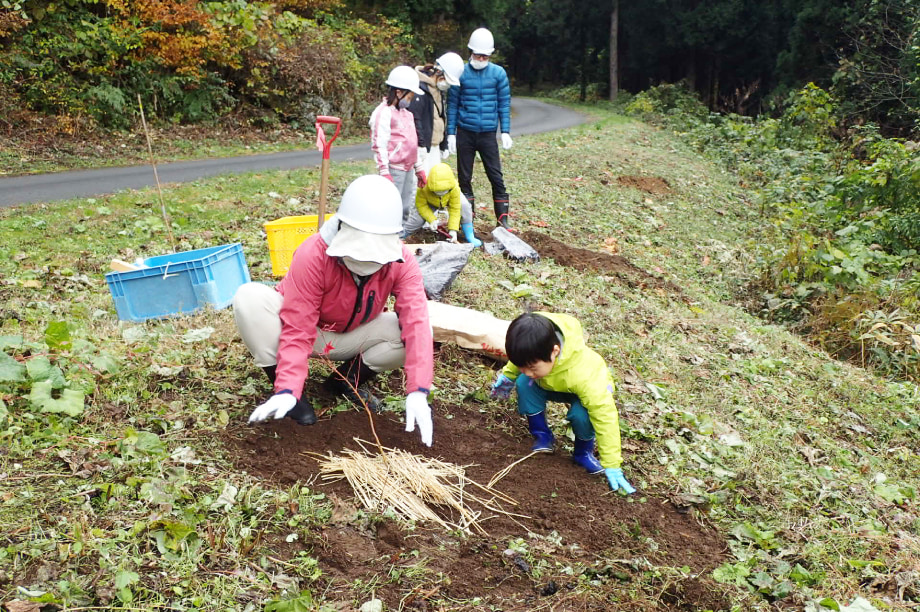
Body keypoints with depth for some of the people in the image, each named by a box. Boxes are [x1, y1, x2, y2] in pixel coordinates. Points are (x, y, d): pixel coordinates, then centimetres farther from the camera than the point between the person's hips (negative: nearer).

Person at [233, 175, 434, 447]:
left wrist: (417, 392, -44)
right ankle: (288, 393, -17)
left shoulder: (402, 262, -24)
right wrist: (287, 390, -44)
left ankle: (348, 379, 0)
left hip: (352, 336, 3)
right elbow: (297, 330, -32)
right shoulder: (312, 255, -32)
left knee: (416, 330, -25)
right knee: (250, 298, -32)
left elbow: (416, 323, -33)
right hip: (310, 329, -2)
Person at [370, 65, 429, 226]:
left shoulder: (406, 113, 18)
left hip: (407, 169, 9)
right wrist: (384, 172, -22)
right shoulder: (384, 112, -10)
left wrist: (419, 168, 22)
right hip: (394, 169, -9)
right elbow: (379, 144, -16)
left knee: (406, 207, 14)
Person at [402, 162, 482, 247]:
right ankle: (403, 234, 8)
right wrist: (432, 219, -33)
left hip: (450, 199, 0)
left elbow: (455, 209, -32)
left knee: (464, 206, -30)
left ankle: (469, 236, -15)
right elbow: (421, 205, -24)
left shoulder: (454, 189, -41)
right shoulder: (424, 188, -41)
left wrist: (453, 230, -37)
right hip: (431, 203, 0)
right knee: (419, 217, -21)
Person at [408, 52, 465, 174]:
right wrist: (420, 145, -23)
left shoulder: (440, 90, 17)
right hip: (422, 146, -10)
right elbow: (414, 118, -21)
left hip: (434, 145, 10)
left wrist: (444, 146, 24)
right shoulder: (420, 87, -15)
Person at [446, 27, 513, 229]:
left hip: (488, 134, 0)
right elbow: (452, 104, 4)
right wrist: (451, 133, -1)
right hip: (465, 133, 0)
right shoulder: (461, 73, 0)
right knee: (464, 178, 7)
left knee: (496, 177, -3)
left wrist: (505, 131, -2)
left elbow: (504, 104, 5)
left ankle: (503, 220, 4)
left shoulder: (498, 73, 1)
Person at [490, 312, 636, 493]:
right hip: (550, 384, 4)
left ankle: (583, 452, -4)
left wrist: (612, 465, -39)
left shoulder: (584, 376, -47)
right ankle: (542, 436, -4)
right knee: (524, 384, -25)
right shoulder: (534, 352, -34)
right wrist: (507, 375, -6)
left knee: (581, 414, -36)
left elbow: (605, 416, -41)